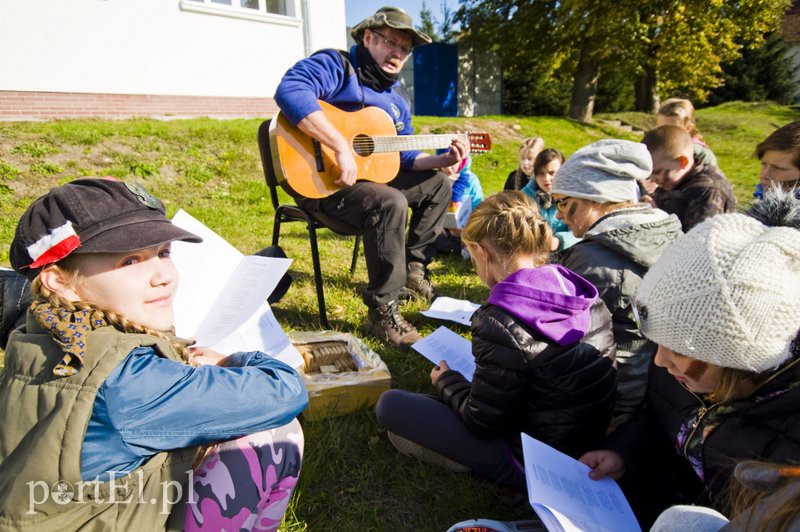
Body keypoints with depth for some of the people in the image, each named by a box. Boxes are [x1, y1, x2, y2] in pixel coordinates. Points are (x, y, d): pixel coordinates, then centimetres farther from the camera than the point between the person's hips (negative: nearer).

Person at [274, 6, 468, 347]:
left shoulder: (396, 101, 15)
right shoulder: (335, 65, -11)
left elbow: (403, 157, 17)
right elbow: (290, 90, -32)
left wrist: (443, 160, 0)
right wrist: (341, 146, -38)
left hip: (371, 177, 9)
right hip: (319, 180, -9)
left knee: (439, 184, 14)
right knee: (391, 202, -35)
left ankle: (413, 268, 16)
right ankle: (382, 312, -24)